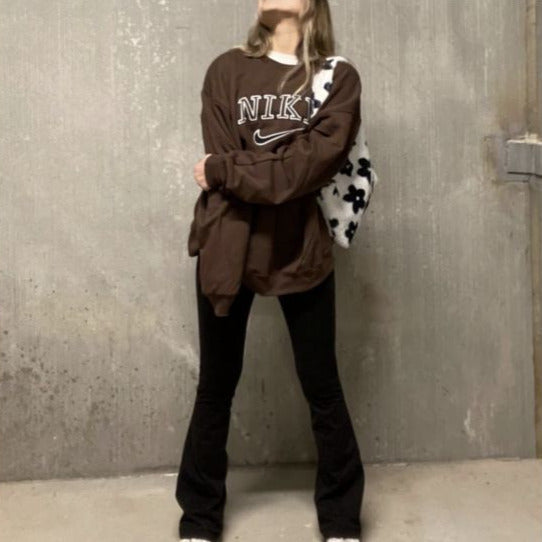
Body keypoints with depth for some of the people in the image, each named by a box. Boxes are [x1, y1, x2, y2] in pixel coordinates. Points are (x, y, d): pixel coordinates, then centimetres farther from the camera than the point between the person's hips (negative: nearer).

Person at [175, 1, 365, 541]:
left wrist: (225, 171, -13)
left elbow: (316, 161, -13)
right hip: (228, 246, 1)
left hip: (301, 249, 0)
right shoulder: (226, 70, 5)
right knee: (215, 388, 10)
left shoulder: (339, 77, 2)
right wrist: (285, 176, -16)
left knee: (322, 389, 9)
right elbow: (221, 161, -6)